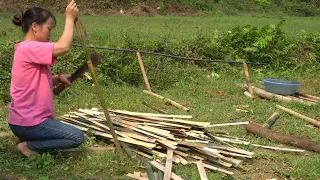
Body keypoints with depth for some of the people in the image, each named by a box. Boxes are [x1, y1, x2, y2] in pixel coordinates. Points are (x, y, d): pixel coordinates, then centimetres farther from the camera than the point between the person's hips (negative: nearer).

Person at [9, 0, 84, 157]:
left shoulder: (32, 51, 12)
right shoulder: (27, 48, -19)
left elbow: (43, 82, 18)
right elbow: (63, 47, -32)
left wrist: (58, 78, -1)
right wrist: (70, 18, -20)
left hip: (28, 118, 10)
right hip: (27, 122, -10)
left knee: (70, 133, 24)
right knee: (77, 137, -9)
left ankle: (27, 139, 14)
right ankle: (28, 145, -4)